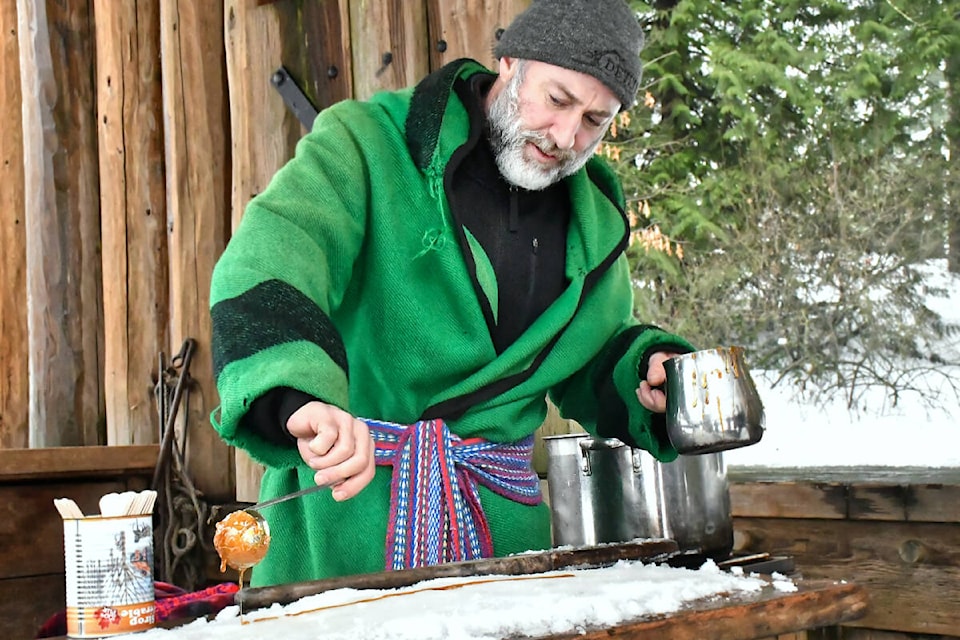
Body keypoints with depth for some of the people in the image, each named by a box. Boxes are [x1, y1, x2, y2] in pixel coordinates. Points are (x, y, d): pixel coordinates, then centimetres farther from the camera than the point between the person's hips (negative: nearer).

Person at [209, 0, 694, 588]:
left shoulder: (594, 224, 8)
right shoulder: (365, 143, -10)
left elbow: (595, 363, 20)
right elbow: (268, 265, -28)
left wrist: (647, 371, -4)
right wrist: (299, 397, -47)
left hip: (498, 518, 5)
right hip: (342, 509, -4)